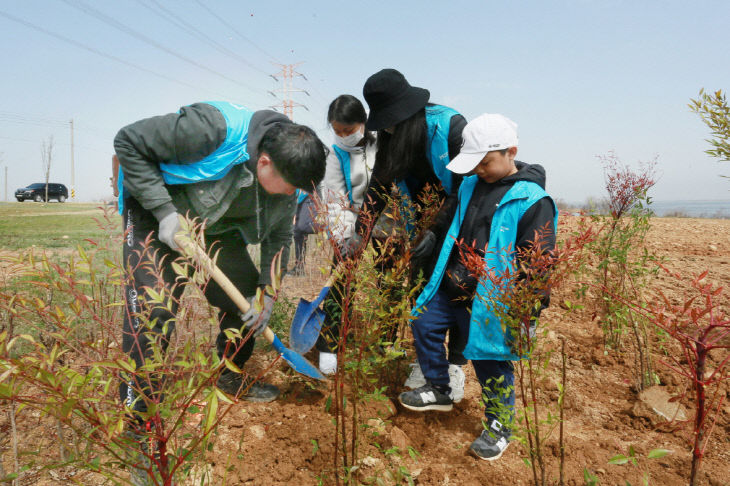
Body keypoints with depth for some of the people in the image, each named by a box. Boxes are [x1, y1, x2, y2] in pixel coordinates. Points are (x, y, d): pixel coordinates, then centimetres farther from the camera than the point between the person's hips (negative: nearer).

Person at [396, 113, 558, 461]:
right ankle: (438, 390, 34)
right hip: (452, 289, 7)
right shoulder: (470, 186, 5)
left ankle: (500, 426, 29)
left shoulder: (533, 201, -14)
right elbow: (444, 227, 21)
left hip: (491, 303, -6)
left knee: (491, 363, 5)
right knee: (424, 324, 13)